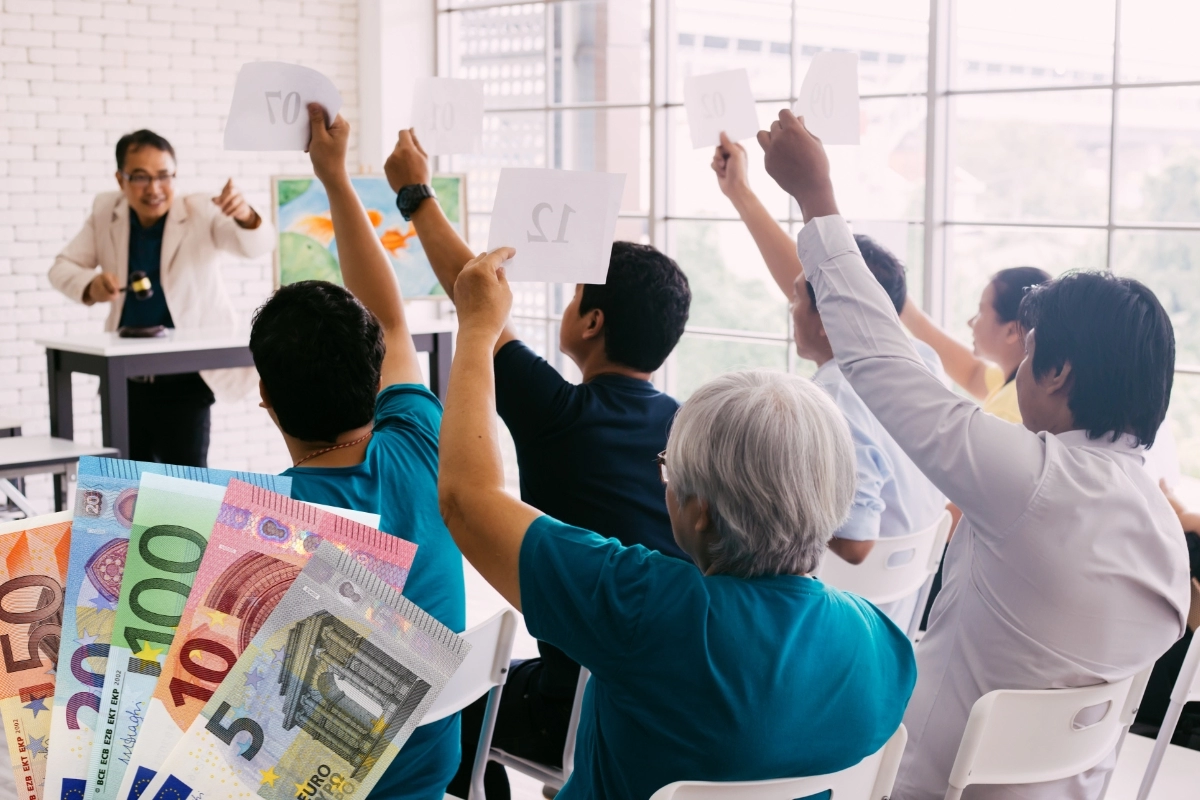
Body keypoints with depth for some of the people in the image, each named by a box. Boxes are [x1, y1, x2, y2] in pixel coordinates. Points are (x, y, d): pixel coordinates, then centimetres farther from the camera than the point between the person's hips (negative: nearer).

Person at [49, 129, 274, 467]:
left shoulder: (201, 212, -11)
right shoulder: (106, 210, 0)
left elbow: (257, 246, -27)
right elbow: (63, 267, 6)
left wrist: (245, 217, -51)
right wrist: (89, 287, -18)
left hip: (186, 379, -4)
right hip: (124, 379, 4)